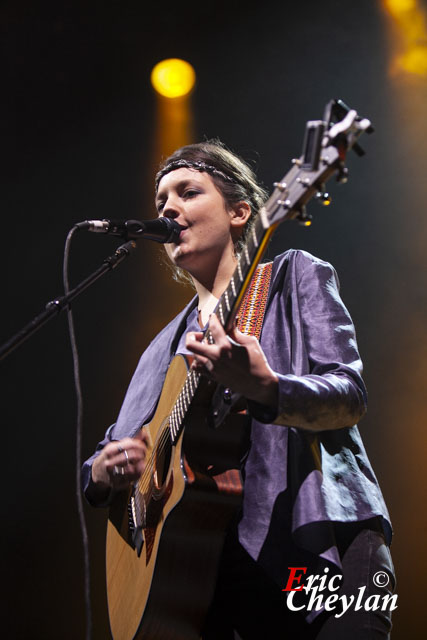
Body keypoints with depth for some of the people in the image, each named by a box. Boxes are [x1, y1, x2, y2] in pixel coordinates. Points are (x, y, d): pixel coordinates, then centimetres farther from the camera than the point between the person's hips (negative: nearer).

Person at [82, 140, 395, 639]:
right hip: (215, 569, 4)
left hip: (316, 543, -4)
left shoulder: (293, 276, 5)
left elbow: (351, 398, -8)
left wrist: (262, 387, -28)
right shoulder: (165, 348, 19)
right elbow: (101, 471, 20)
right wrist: (101, 473, -5)